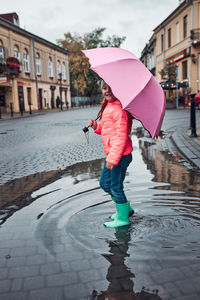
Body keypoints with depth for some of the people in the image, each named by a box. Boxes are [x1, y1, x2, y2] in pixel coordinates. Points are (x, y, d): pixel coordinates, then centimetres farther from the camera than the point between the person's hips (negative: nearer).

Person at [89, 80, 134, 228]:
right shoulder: (108, 106, 15)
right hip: (112, 153, 10)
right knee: (105, 183, 19)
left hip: (120, 154, -10)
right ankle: (126, 209, 34)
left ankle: (122, 218, 19)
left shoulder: (119, 108, -17)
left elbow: (122, 135, -22)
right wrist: (96, 126, 3)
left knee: (115, 187, 1)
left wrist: (113, 158, -23)